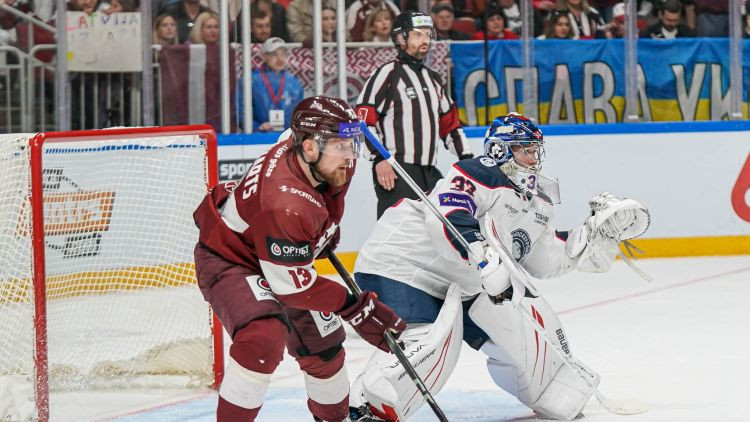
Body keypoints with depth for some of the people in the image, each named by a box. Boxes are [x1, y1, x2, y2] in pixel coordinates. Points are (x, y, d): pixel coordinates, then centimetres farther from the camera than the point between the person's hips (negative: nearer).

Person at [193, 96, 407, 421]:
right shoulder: (286, 207, -41)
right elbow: (292, 285, -33)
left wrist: (326, 229, 16)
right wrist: (356, 306, -29)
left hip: (280, 255, 9)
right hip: (228, 260, -9)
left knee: (323, 345, 14)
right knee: (265, 335, -35)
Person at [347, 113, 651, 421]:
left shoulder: (535, 202, 9)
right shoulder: (480, 176, -20)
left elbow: (549, 259, 10)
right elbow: (447, 214, -39)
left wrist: (601, 228, 4)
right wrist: (483, 254, -52)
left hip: (463, 286, 9)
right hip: (403, 267, -9)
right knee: (429, 346, -31)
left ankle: (556, 396, 31)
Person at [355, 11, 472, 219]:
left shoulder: (433, 79, 21)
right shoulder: (388, 74, -5)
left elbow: (450, 123, 27)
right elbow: (363, 118, -12)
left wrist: (467, 159, 17)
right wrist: (379, 159, -19)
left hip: (429, 173, 8)